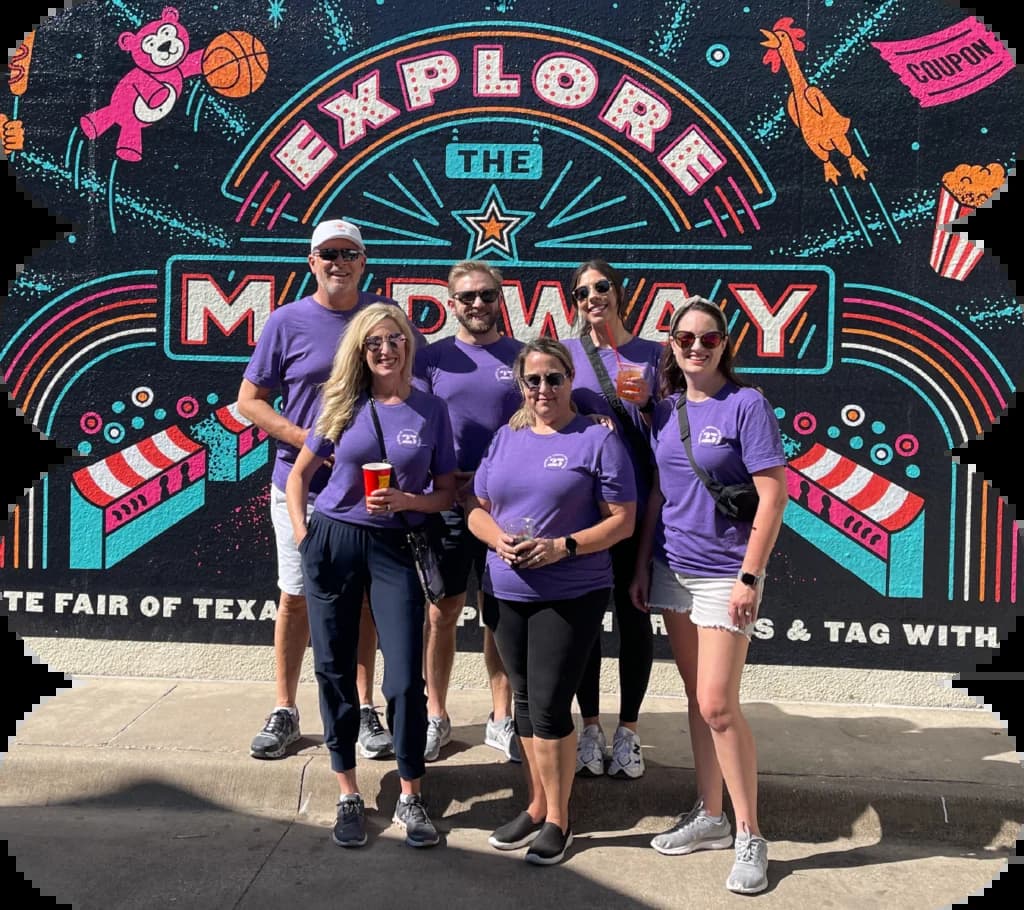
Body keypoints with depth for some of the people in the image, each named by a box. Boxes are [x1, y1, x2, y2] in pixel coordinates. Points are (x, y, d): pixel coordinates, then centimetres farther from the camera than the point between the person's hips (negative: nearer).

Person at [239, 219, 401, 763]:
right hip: (302, 485, -1)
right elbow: (250, 400, 0)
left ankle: (365, 711, 23)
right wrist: (310, 441, -13)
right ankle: (284, 712, 22)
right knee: (296, 595, 8)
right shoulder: (288, 321, -2)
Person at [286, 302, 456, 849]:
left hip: (394, 548, -1)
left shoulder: (431, 411, 1)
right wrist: (302, 535, 0)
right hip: (332, 541, 1)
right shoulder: (341, 405, 2)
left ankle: (410, 799, 12)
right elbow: (299, 474, 11)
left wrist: (406, 500, -14)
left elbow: (445, 492, 5)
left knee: (405, 678, -5)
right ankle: (348, 797, 21)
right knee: (334, 671, 6)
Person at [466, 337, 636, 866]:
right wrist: (498, 538, -8)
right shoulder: (505, 438, 12)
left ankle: (558, 820, 13)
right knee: (525, 702, 14)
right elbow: (476, 508, 13)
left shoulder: (598, 439, -4)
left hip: (570, 596, -5)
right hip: (505, 593, 5)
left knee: (549, 706, -5)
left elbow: (622, 520, -7)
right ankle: (536, 807, 29)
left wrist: (563, 546, -19)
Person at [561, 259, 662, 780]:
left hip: (637, 503, 0)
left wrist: (644, 403, -13)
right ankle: (590, 727, 22)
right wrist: (590, 422, -10)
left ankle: (628, 730, 21)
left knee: (633, 615, 7)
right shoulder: (566, 353, 5)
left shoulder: (652, 355, 5)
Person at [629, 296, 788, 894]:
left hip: (725, 574, -6)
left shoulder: (746, 404, -10)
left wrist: (750, 577, -17)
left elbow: (774, 495, -13)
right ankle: (710, 817, 27)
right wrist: (642, 567, 10)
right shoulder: (666, 409, 7)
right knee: (697, 699, 14)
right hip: (673, 570, 6)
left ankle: (750, 837, 9)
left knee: (718, 704, -6)